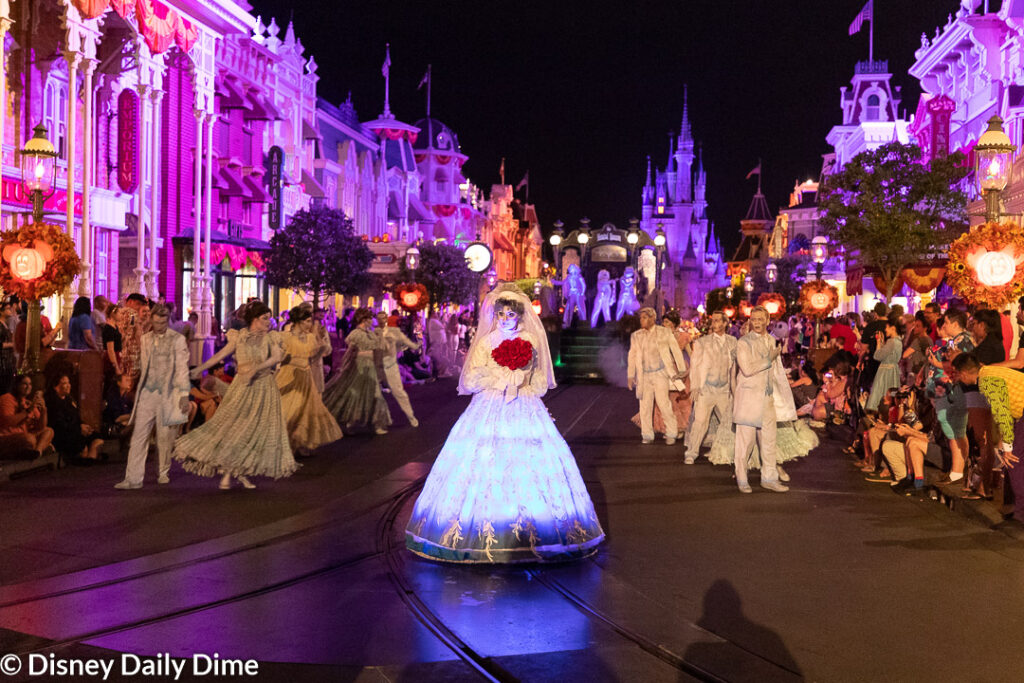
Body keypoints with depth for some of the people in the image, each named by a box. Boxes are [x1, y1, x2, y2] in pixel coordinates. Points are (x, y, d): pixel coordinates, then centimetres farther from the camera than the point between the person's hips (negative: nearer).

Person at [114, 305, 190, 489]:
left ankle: (164, 472, 22)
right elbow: (143, 366, 20)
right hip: (147, 393, 3)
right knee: (138, 435, -3)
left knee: (165, 437, 2)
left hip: (167, 394, -3)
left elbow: (182, 368, -2)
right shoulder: (145, 340, 12)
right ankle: (133, 478, -3)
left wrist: (184, 394, -7)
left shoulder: (178, 340, -1)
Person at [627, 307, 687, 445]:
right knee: (645, 405, 1)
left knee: (663, 402, -12)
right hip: (644, 376, 3)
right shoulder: (636, 336, 9)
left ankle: (671, 433, 3)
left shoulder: (664, 333, 1)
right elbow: (632, 356, 13)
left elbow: (676, 351, 5)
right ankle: (647, 436, 12)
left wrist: (682, 370, 4)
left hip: (660, 374, -3)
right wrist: (630, 376, 11)